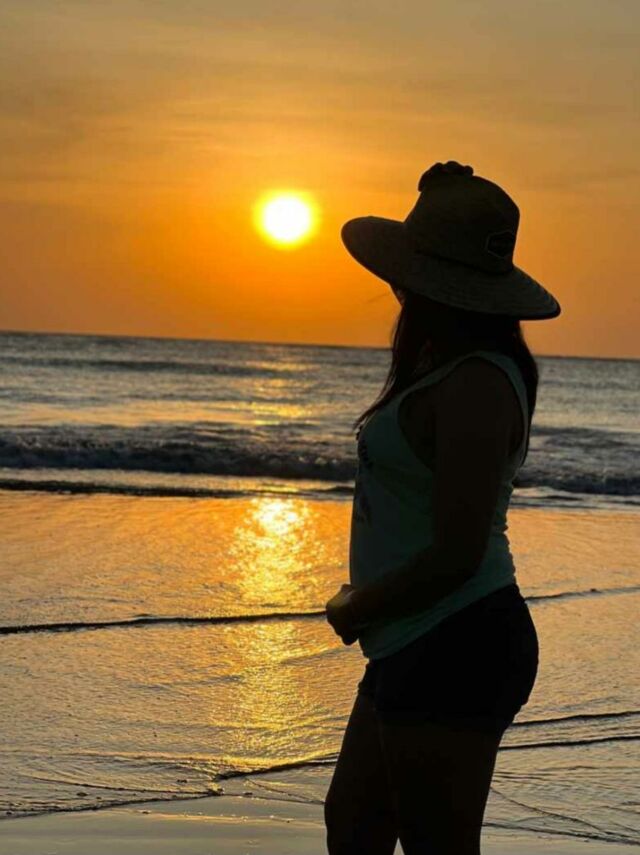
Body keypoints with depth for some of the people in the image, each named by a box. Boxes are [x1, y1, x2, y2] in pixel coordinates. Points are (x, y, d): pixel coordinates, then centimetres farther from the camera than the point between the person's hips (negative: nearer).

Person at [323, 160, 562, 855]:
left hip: (456, 649, -11)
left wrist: (356, 609, -8)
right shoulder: (449, 367, 12)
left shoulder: (474, 386, -20)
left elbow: (457, 554, -24)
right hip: (417, 649, 11)